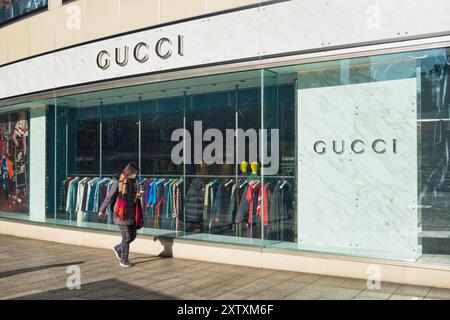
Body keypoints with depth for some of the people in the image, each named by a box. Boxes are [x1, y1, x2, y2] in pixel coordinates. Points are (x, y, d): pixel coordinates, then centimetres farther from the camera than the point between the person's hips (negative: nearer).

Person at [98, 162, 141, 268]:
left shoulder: (133, 182, 8)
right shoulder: (118, 181, -12)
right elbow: (110, 196, -6)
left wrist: (137, 196, -2)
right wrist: (102, 209, 1)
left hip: (131, 213, 7)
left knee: (133, 236, 9)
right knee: (127, 237, -4)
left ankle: (118, 248, 34)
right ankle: (124, 260, 10)